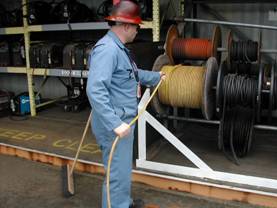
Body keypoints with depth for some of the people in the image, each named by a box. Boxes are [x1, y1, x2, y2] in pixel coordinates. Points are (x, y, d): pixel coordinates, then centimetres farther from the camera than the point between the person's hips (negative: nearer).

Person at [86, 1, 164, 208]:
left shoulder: (118, 48, 14)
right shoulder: (107, 49, -22)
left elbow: (132, 74, 31)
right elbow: (95, 90, -32)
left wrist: (155, 76, 43)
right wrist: (115, 123, -35)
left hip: (124, 121, 11)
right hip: (116, 125, -11)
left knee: (124, 169, 26)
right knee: (118, 174, 1)